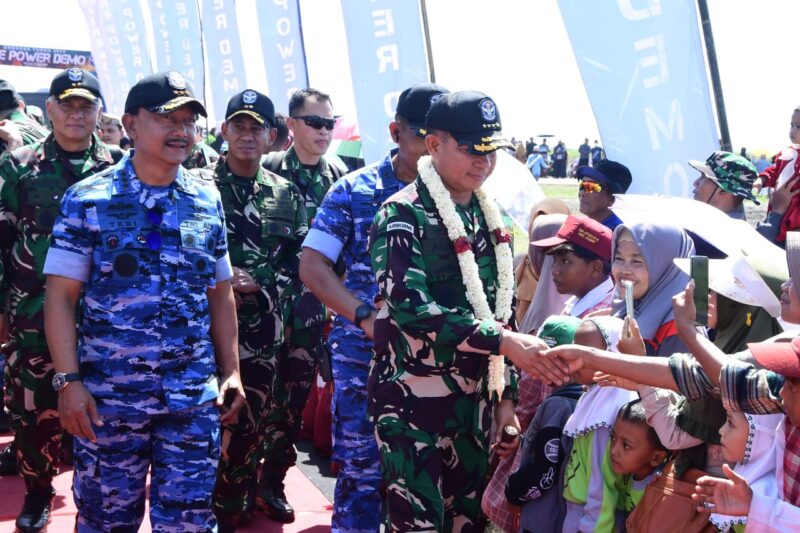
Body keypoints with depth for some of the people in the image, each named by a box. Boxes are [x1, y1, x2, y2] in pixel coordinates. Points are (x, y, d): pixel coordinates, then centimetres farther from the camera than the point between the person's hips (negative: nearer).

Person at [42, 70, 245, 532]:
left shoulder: (208, 200, 6)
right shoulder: (87, 199, -3)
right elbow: (61, 296, -4)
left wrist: (231, 372, 8)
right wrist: (69, 381, -12)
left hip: (194, 399, 2)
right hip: (108, 397, -2)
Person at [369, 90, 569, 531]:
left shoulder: (490, 218, 11)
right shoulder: (402, 216, -10)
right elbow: (411, 306, -23)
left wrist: (506, 394, 11)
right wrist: (504, 341, -27)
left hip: (475, 399, 7)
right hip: (412, 400, -6)